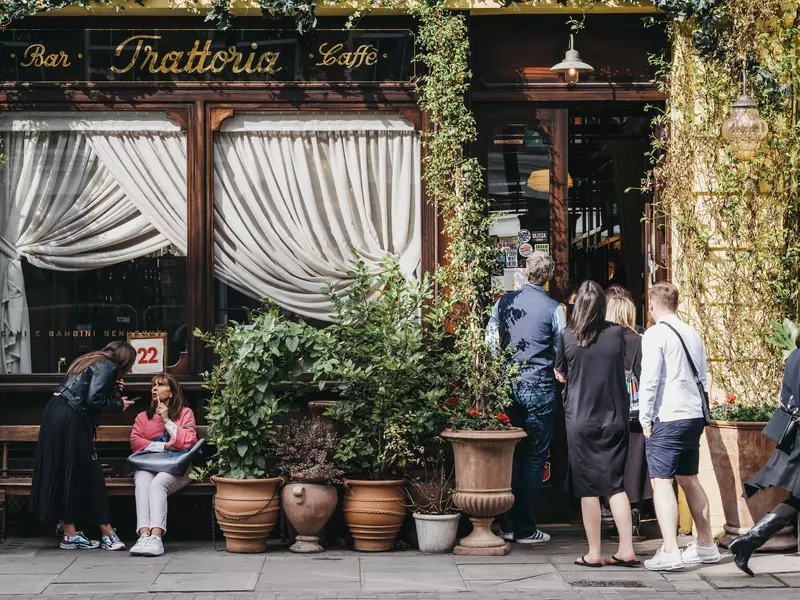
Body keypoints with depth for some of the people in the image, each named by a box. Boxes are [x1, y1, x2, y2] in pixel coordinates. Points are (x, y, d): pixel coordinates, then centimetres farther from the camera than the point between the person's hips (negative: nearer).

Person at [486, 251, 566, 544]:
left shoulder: (505, 302, 2)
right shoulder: (553, 308, -8)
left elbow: (490, 342, 5)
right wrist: (558, 371, 16)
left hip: (508, 386, 4)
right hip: (540, 389, -4)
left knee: (510, 455, 12)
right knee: (534, 458, 3)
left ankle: (508, 525, 14)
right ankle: (525, 528, 4)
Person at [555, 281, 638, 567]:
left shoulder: (567, 337, -7)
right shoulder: (617, 334, -4)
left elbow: (561, 375, 7)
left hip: (581, 420, -2)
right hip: (614, 419, 2)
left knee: (587, 488, 4)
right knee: (615, 484, 8)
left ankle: (594, 553, 6)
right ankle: (626, 549, 4)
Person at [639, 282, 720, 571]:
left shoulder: (655, 334, -10)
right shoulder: (693, 334, 12)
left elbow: (649, 380, -15)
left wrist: (645, 418, -7)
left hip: (667, 419, -7)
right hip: (694, 416, 7)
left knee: (661, 482, -6)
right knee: (689, 479, 18)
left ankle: (669, 552, -13)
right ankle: (706, 545, 24)